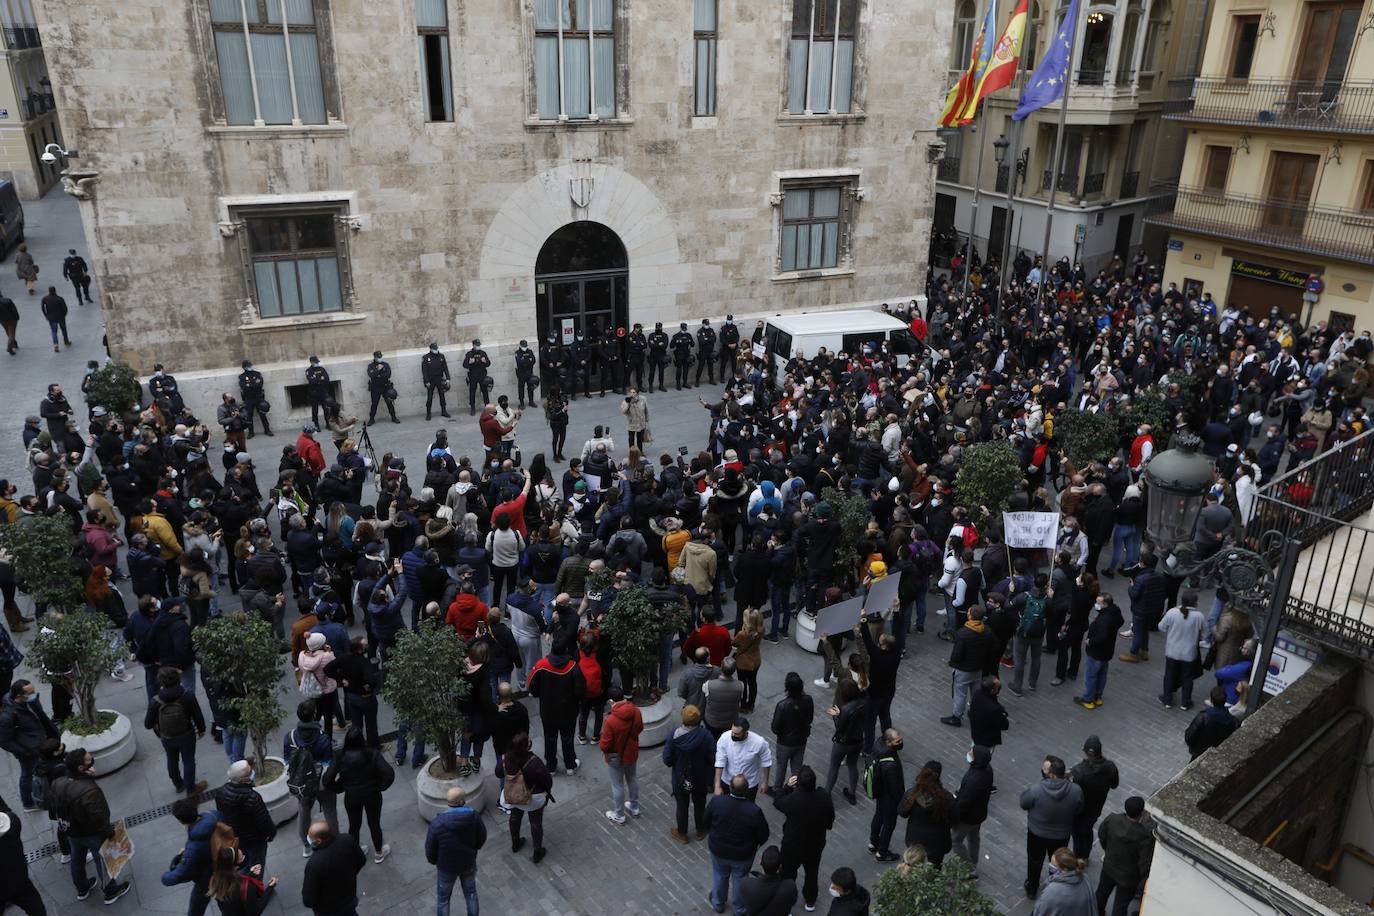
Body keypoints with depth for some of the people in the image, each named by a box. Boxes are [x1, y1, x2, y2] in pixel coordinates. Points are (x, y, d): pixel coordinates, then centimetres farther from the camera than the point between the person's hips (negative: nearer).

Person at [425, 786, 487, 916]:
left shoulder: (437, 824, -30)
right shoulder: (474, 817, -24)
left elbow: (430, 849, -16)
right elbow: (482, 839, -6)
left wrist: (434, 861, 7)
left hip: (447, 867, -2)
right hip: (469, 864, 2)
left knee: (444, 898, 23)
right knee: (471, 893, 27)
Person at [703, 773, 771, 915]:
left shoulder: (716, 801, -28)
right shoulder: (754, 811, -32)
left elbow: (706, 822, -9)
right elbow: (763, 835, -16)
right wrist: (754, 845, 6)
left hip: (718, 850, 1)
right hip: (743, 855, -1)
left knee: (719, 875, 28)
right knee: (740, 878, 25)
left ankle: (718, 903, 52)